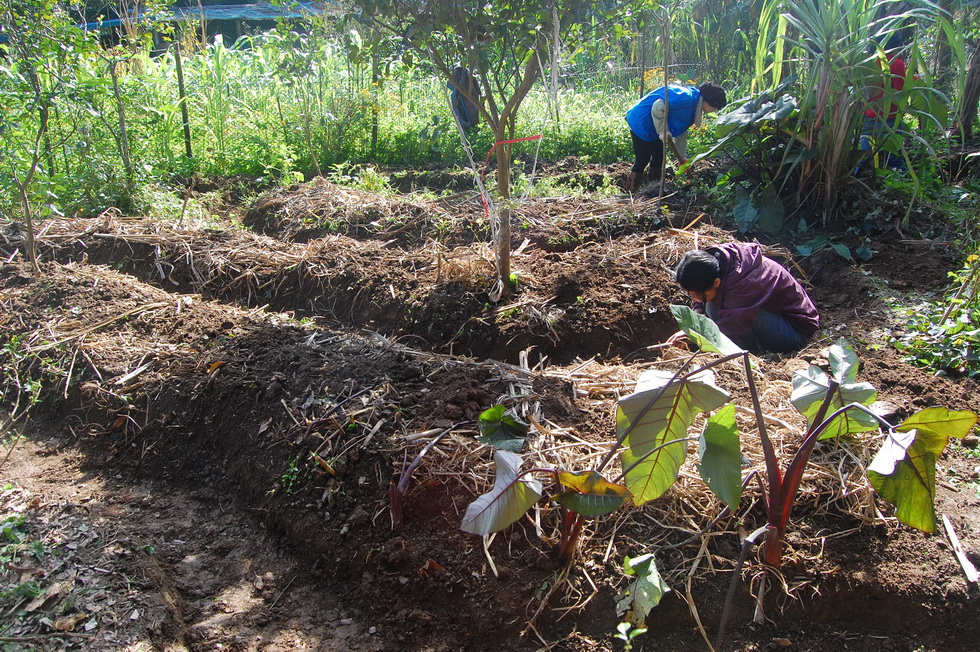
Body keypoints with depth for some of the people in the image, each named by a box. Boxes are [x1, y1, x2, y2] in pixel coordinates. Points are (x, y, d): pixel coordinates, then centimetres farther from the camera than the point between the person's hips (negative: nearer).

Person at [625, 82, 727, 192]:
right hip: (640, 123, -10)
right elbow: (658, 107, -33)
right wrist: (663, 131, -25)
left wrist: (683, 158, 17)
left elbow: (681, 133, 17)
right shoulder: (687, 97, -24)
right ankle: (630, 193, 4)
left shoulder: (693, 107, 9)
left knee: (659, 158, 12)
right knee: (642, 160, -5)